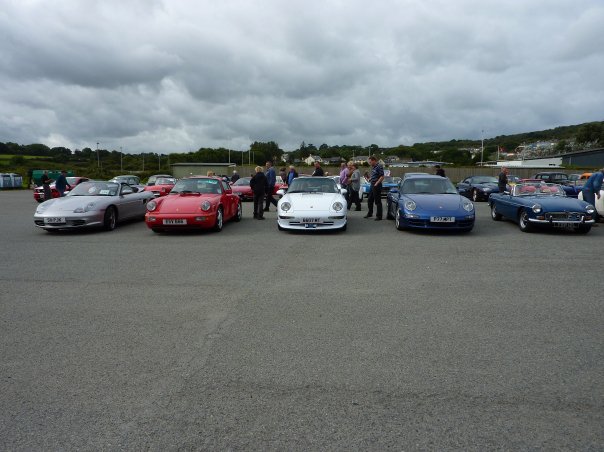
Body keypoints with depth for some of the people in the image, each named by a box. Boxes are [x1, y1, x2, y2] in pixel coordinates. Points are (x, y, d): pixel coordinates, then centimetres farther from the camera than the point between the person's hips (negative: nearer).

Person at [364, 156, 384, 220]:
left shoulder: (379, 167, -15)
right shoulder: (373, 167, 14)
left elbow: (382, 177, -19)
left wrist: (376, 184, -22)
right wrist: (369, 178, 7)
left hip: (377, 186, -10)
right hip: (372, 186, 10)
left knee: (378, 201, -3)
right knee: (370, 200, 17)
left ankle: (379, 216, 3)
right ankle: (370, 213, 32)